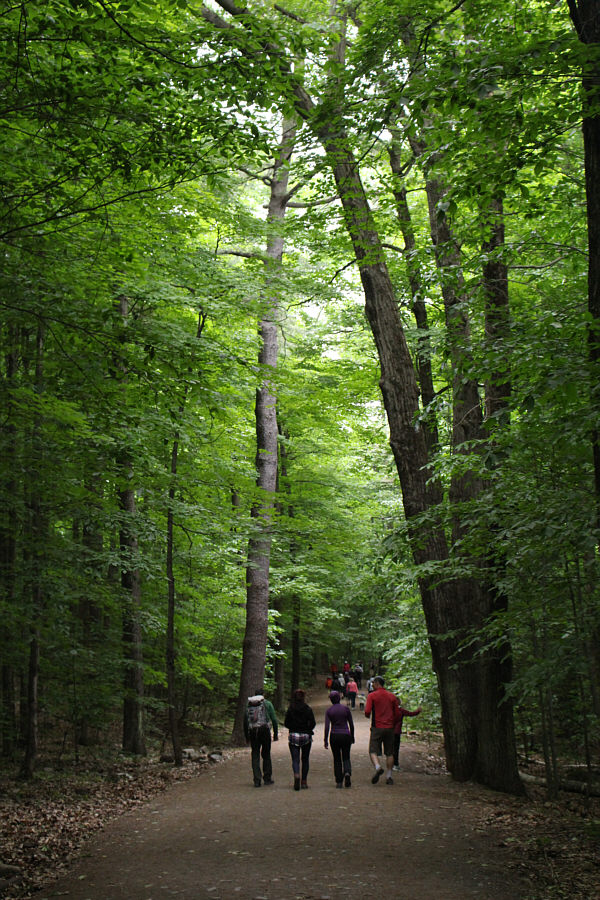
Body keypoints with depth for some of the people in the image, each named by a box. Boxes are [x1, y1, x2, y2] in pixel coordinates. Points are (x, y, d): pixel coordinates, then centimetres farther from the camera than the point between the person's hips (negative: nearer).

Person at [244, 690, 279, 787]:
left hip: (252, 732, 2)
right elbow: (274, 719, 3)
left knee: (255, 755, 6)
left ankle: (257, 780, 1)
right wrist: (276, 734, 7)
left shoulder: (248, 704, 15)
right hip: (265, 730, -2)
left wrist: (246, 737, 20)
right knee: (266, 755, 11)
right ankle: (267, 778, 13)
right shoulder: (267, 703, 8)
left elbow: (245, 721, 15)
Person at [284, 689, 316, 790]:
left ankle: (297, 775, -27)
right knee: (305, 759, 13)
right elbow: (313, 723, -9)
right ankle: (304, 782, 15)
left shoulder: (290, 709, -3)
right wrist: (307, 729, 9)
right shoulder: (308, 709, -5)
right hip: (306, 736, 0)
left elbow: (286, 724, -1)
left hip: (293, 736, 0)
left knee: (295, 760, 0)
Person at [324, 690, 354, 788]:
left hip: (334, 736, 0)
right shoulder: (346, 708, -1)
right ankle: (347, 772, -19)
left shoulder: (329, 711, -1)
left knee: (337, 759, 11)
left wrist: (325, 740, -3)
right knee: (346, 758, 11)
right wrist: (352, 737, 13)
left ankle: (339, 782, 8)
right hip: (346, 735, 0)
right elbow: (351, 724, 2)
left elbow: (327, 727, -7)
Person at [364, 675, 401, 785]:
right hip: (389, 728, 3)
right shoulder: (392, 696, 8)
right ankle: (388, 776, 10)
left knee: (373, 751, 2)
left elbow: (367, 712, -13)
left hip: (377, 727, -3)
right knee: (389, 753, 11)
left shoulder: (372, 695, -4)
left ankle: (378, 767, -25)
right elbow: (397, 714, 7)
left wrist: (367, 716, 9)